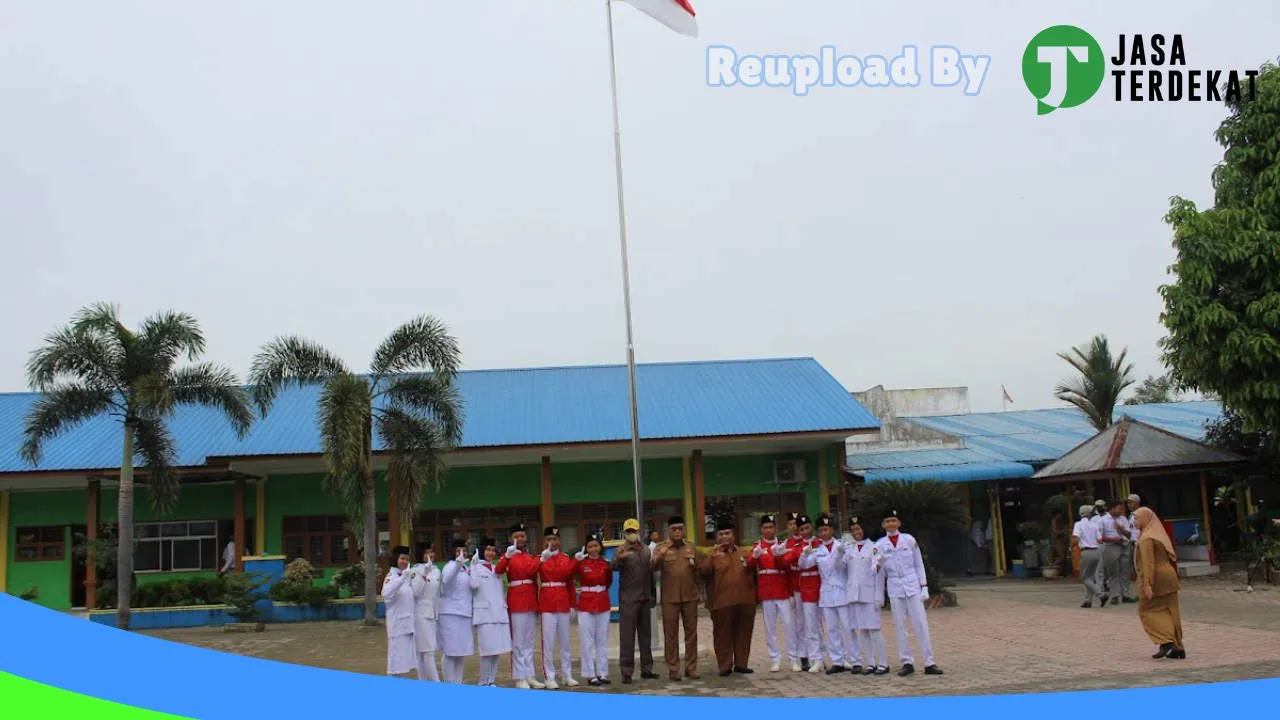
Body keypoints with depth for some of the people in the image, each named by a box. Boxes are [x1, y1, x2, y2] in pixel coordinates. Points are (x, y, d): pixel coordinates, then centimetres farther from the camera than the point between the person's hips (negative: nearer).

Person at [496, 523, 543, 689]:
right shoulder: (509, 556, -4)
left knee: (529, 642, 10)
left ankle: (529, 676, 16)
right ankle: (519, 678, 1)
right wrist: (507, 556, -36)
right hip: (517, 602, -6)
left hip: (532, 601, 6)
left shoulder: (531, 557, 14)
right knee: (518, 642, -3)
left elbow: (533, 572, 15)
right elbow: (498, 570, -22)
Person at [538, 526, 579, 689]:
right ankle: (549, 678, 3)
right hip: (547, 604, -4)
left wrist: (572, 605, 9)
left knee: (565, 642, 9)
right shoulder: (541, 558, 0)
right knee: (548, 642, -2)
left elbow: (570, 583, 12)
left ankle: (567, 676, 16)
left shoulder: (566, 559, 9)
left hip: (564, 603, 4)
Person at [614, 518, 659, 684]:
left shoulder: (646, 550, 12)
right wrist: (618, 558, -49)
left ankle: (646, 669, 20)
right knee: (627, 635, -5)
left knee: (645, 634, 12)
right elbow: (614, 567, -27)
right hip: (628, 599, -6)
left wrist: (653, 595, 17)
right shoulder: (622, 550, -6)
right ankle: (626, 672, -3)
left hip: (645, 598, 6)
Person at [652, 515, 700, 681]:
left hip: (690, 597, 3)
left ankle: (691, 667, 14)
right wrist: (659, 555, -36)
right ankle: (673, 669, 6)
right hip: (670, 598, -3)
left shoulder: (690, 547, 10)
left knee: (691, 633, 6)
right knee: (670, 634, 1)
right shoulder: (661, 547, 0)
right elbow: (653, 566, -16)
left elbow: (698, 569, 20)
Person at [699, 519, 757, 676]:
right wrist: (712, 556, -29)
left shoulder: (742, 553, 14)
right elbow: (703, 570, -14)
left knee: (743, 634, 7)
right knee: (723, 635, -1)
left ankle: (741, 664, 17)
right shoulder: (712, 554, 2)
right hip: (722, 602, -3)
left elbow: (751, 573, 18)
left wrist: (753, 595, 12)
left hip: (745, 601, 4)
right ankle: (725, 666, 5)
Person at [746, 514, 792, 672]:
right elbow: (750, 565, -10)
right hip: (766, 592, 0)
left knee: (789, 624, -1)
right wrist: (755, 556, -33)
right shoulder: (758, 547, 5)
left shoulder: (782, 545, 5)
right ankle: (775, 660, 8)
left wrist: (778, 555, -30)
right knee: (770, 627, 3)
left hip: (783, 591, 0)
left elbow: (784, 564, -9)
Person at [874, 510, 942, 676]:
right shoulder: (879, 545, 3)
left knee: (921, 624, -4)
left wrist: (924, 587, 1)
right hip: (894, 588, 1)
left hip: (913, 586, -1)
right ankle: (907, 663, 10)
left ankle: (929, 663, -2)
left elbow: (919, 564, 6)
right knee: (900, 626, 3)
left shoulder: (909, 540, 2)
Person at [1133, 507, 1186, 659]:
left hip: (1156, 579, -9)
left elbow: (1148, 563, -22)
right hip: (1168, 577, 9)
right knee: (1169, 612, 10)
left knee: (1146, 611, 0)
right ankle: (1177, 648, 11)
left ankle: (1166, 642, -11)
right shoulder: (1159, 535, 14)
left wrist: (1147, 584, -25)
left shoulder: (1146, 538, -14)